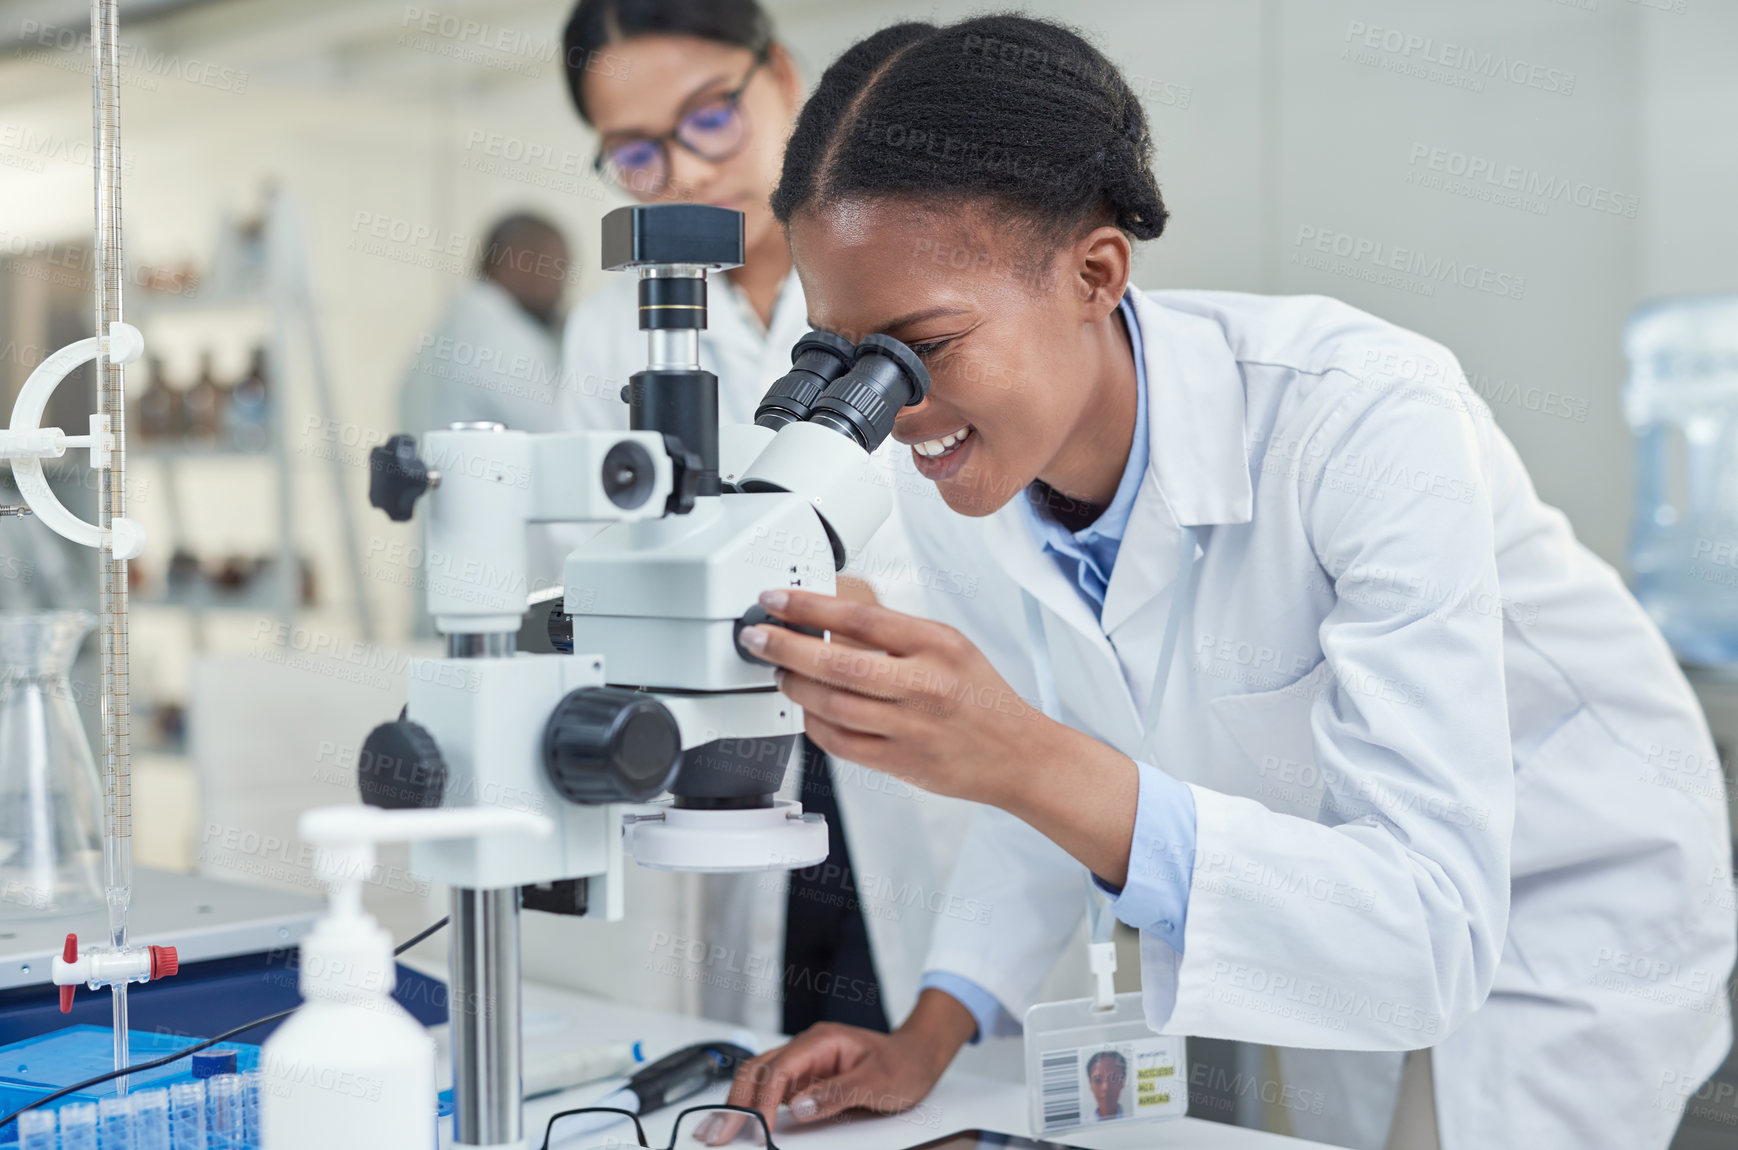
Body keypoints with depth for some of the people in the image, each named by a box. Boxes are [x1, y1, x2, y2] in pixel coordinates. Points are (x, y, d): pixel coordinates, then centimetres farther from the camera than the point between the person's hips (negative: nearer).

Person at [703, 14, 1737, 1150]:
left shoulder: (1364, 418, -35)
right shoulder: (966, 470, -17)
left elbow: (1431, 937, -41)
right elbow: (1063, 780, 1)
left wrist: (1027, 763, -50)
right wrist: (929, 1037, -10)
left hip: (1549, 919, -5)